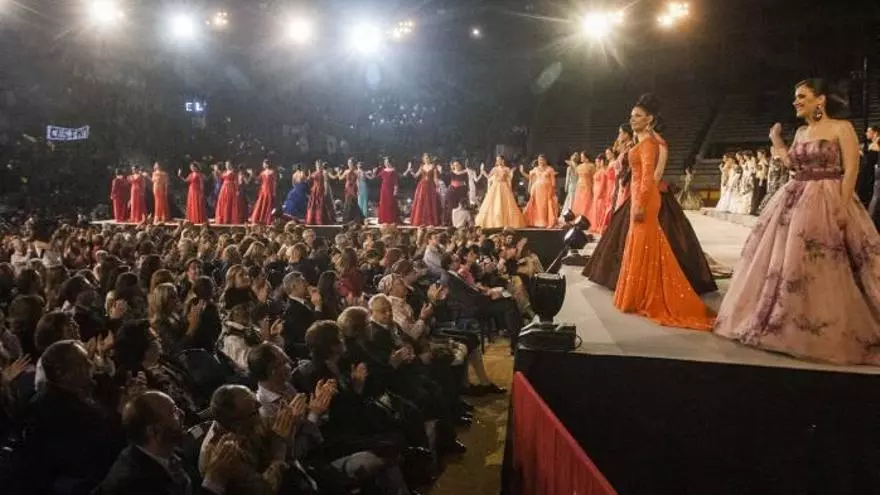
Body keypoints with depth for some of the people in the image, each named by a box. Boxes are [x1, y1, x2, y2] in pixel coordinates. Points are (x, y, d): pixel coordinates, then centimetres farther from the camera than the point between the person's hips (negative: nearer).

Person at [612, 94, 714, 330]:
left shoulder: (648, 142, -13)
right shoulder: (644, 141, 17)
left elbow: (648, 176, -21)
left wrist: (640, 205, -24)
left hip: (645, 198, -10)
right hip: (640, 196, 10)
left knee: (644, 247, -4)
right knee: (640, 247, 14)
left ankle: (643, 299, 2)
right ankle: (643, 298, 22)